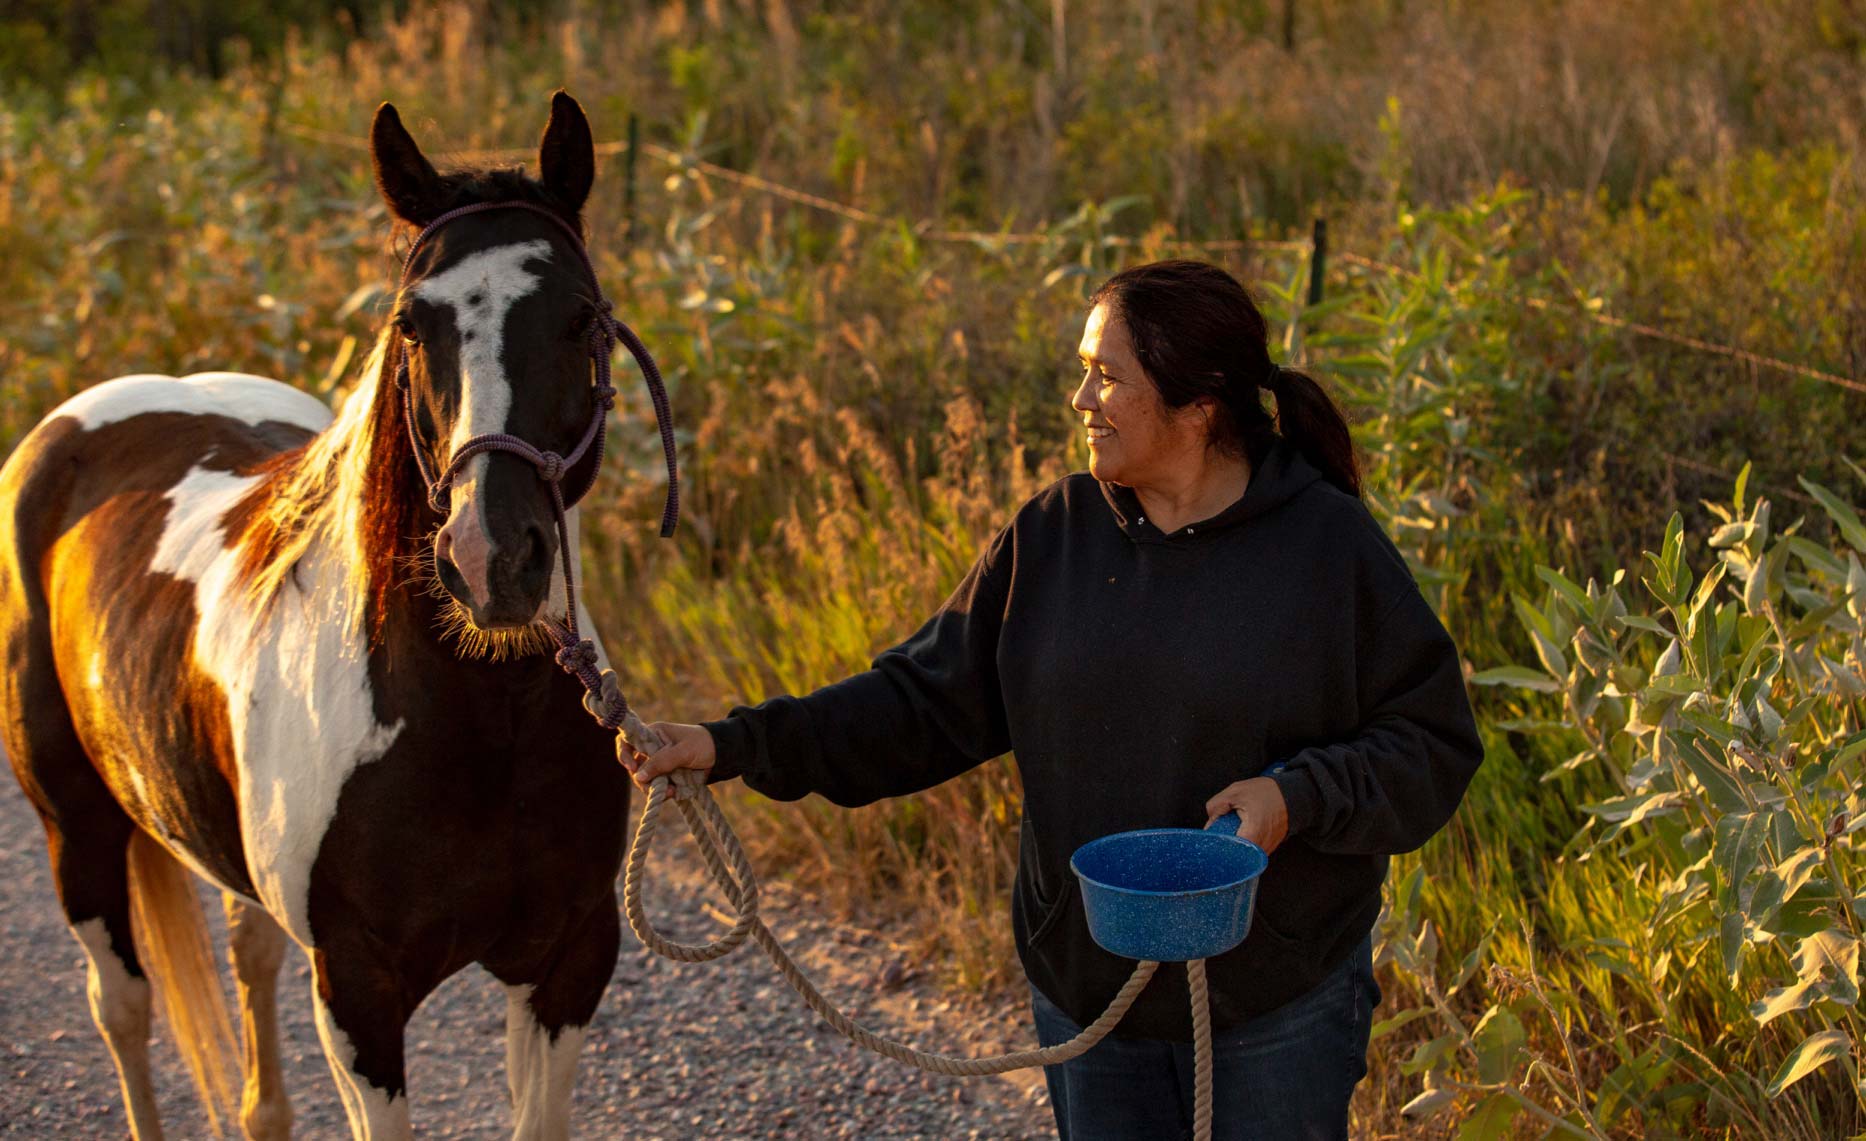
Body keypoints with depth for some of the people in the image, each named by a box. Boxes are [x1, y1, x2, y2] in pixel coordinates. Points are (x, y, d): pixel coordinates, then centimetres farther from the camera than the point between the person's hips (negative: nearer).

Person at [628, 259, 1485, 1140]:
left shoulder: (1330, 545, -12)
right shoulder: (1054, 535, -1)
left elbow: (1432, 747, -8)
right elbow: (928, 703, 1)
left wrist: (1297, 797, -24)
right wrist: (739, 745, -7)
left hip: (1280, 996, -3)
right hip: (1087, 983, 4)